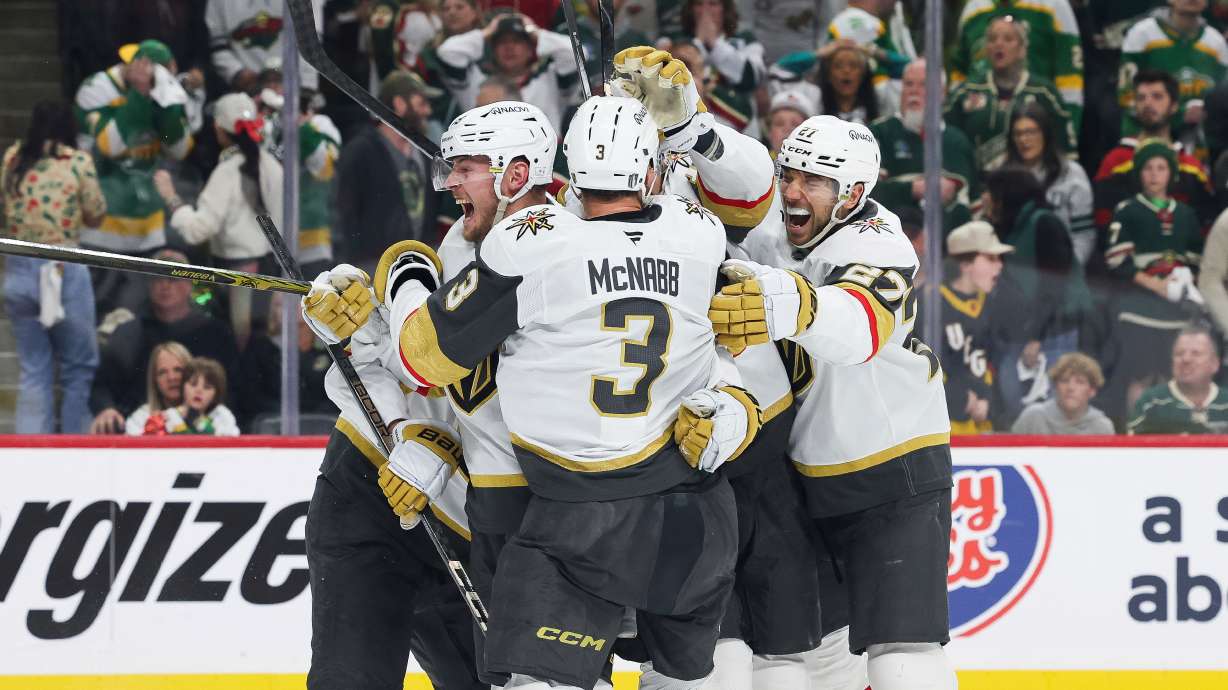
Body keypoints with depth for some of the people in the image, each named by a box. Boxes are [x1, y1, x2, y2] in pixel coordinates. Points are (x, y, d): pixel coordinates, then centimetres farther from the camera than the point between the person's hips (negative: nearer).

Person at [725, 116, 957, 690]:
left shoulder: (880, 246, -24)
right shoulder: (768, 242, -1)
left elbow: (858, 325, -46)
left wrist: (792, 306, -66)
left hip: (897, 475, -8)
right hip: (808, 476, 8)